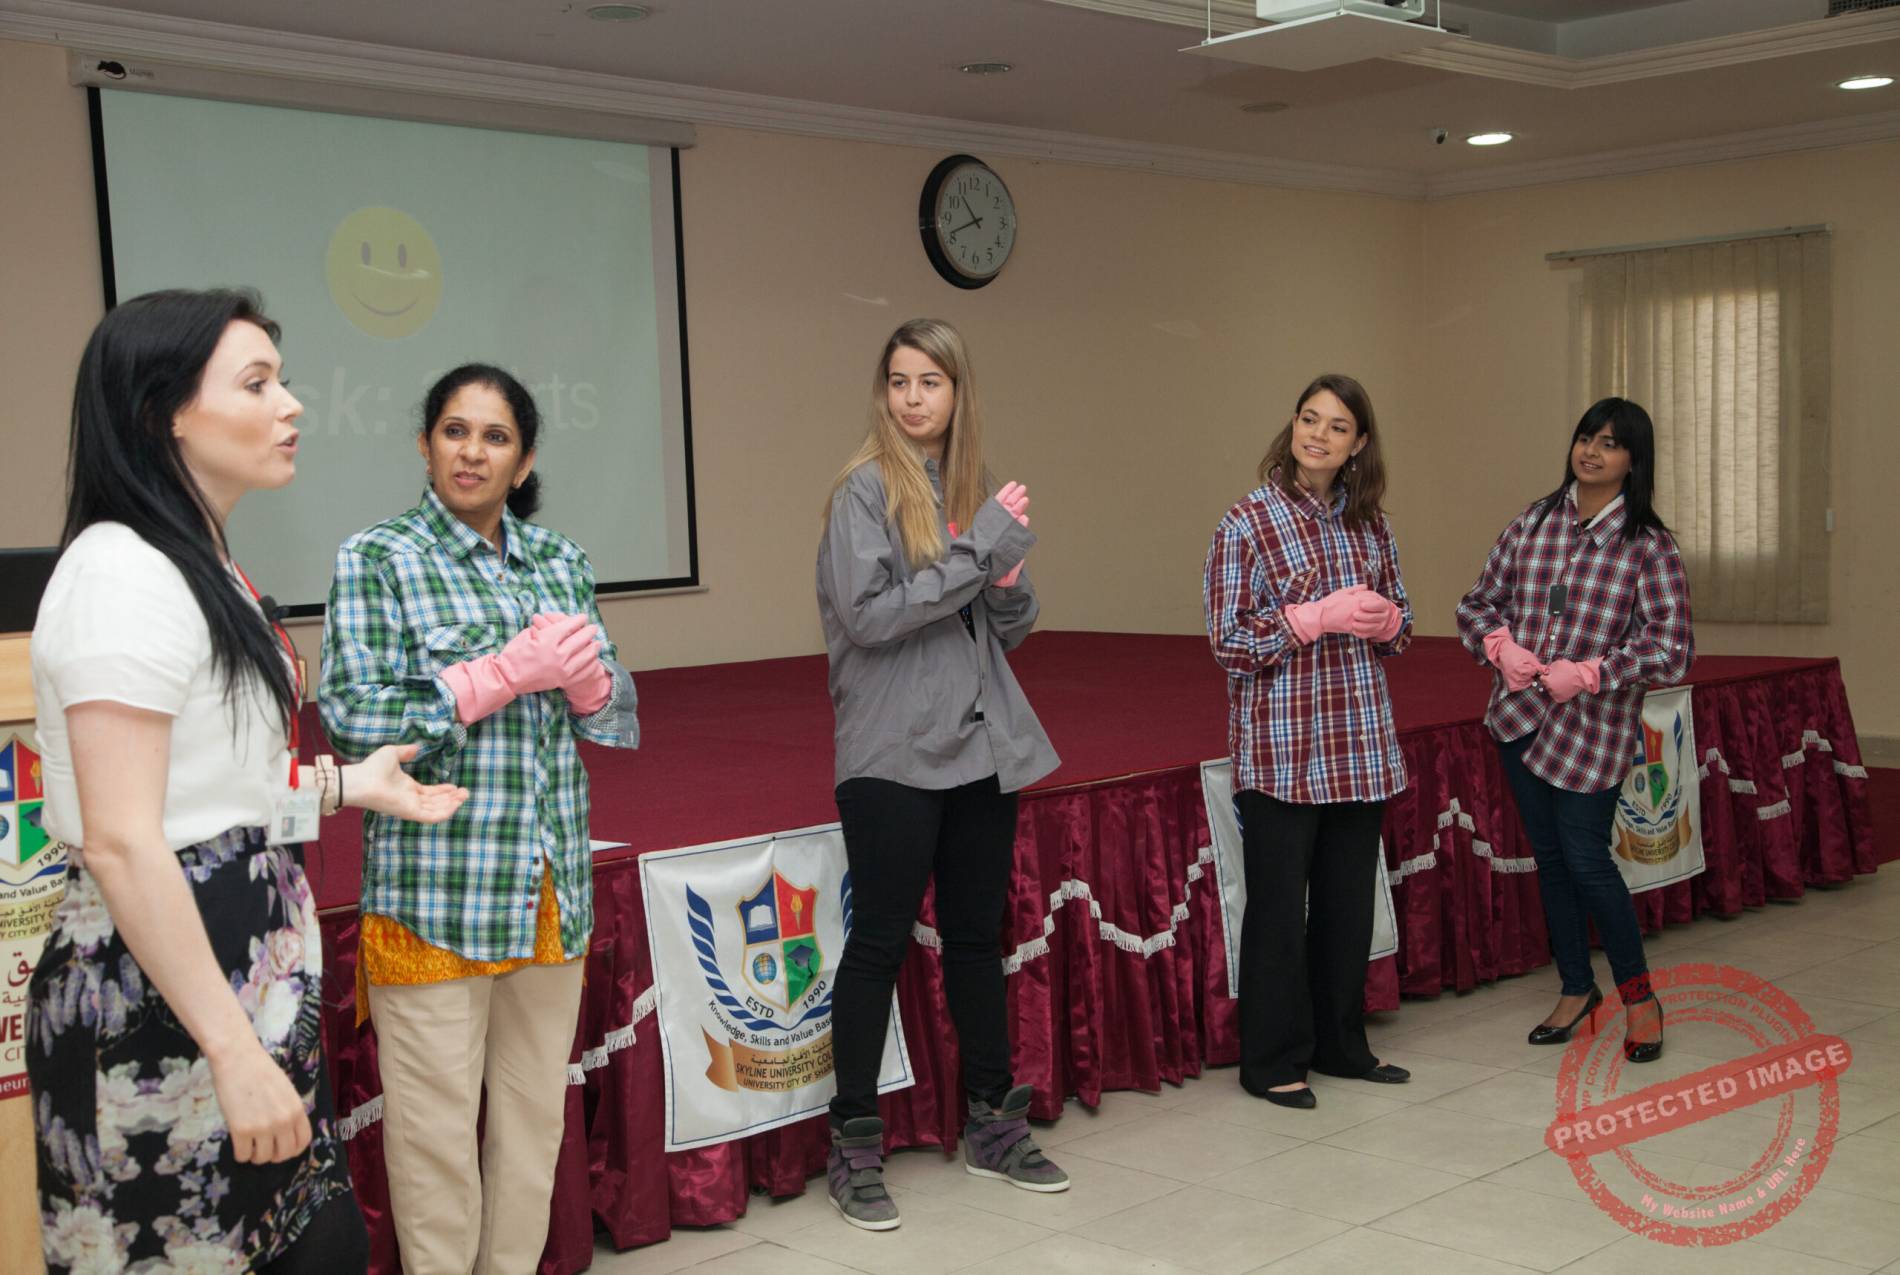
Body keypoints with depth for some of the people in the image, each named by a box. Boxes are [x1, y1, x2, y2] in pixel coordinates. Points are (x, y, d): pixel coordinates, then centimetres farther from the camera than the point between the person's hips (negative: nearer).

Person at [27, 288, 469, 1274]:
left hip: (245, 964, 10)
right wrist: (236, 1052, -23)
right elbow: (122, 843, -23)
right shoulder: (124, 574, -17)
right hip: (166, 1010, -10)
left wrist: (344, 785, 17)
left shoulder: (197, 567, 14)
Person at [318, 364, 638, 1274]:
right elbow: (353, 719, -12)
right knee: (438, 1124, 1)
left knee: (535, 1111, 11)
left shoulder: (561, 563, 11)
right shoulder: (379, 558, -3)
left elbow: (614, 715, 15)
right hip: (435, 885, -4)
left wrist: (582, 672, -8)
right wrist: (508, 673, -16)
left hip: (551, 884, 5)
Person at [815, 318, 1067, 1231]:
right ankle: (854, 1145, 10)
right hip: (895, 753, -6)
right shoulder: (866, 487, -6)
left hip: (981, 746, 6)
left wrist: (1011, 582, -6)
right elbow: (869, 612, -18)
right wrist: (980, 549, -16)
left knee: (978, 936, 13)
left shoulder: (974, 485, 11)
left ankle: (993, 1124, 25)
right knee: (880, 941, 0)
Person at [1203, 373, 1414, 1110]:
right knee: (1278, 905, 2)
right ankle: (1273, 1061, 15)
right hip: (1280, 750, -5)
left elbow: (1399, 627, 18)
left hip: (1361, 747, 5)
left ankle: (1340, 1043, 28)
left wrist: (1385, 621, -6)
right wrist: (1317, 617, -19)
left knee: (1349, 898, 12)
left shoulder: (1369, 523, 9)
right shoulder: (1247, 523, -6)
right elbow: (1227, 642, -9)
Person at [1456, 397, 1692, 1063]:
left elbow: (1672, 650, -12)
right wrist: (1501, 646, -7)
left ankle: (1639, 995, 18)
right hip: (1520, 714, 5)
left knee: (1586, 860, -3)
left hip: (1593, 723, -4)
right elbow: (1478, 602, 12)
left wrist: (1585, 673, -17)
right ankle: (1576, 988, 30)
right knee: (1548, 855, 13)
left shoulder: (1649, 545, -8)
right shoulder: (1533, 522, 4)